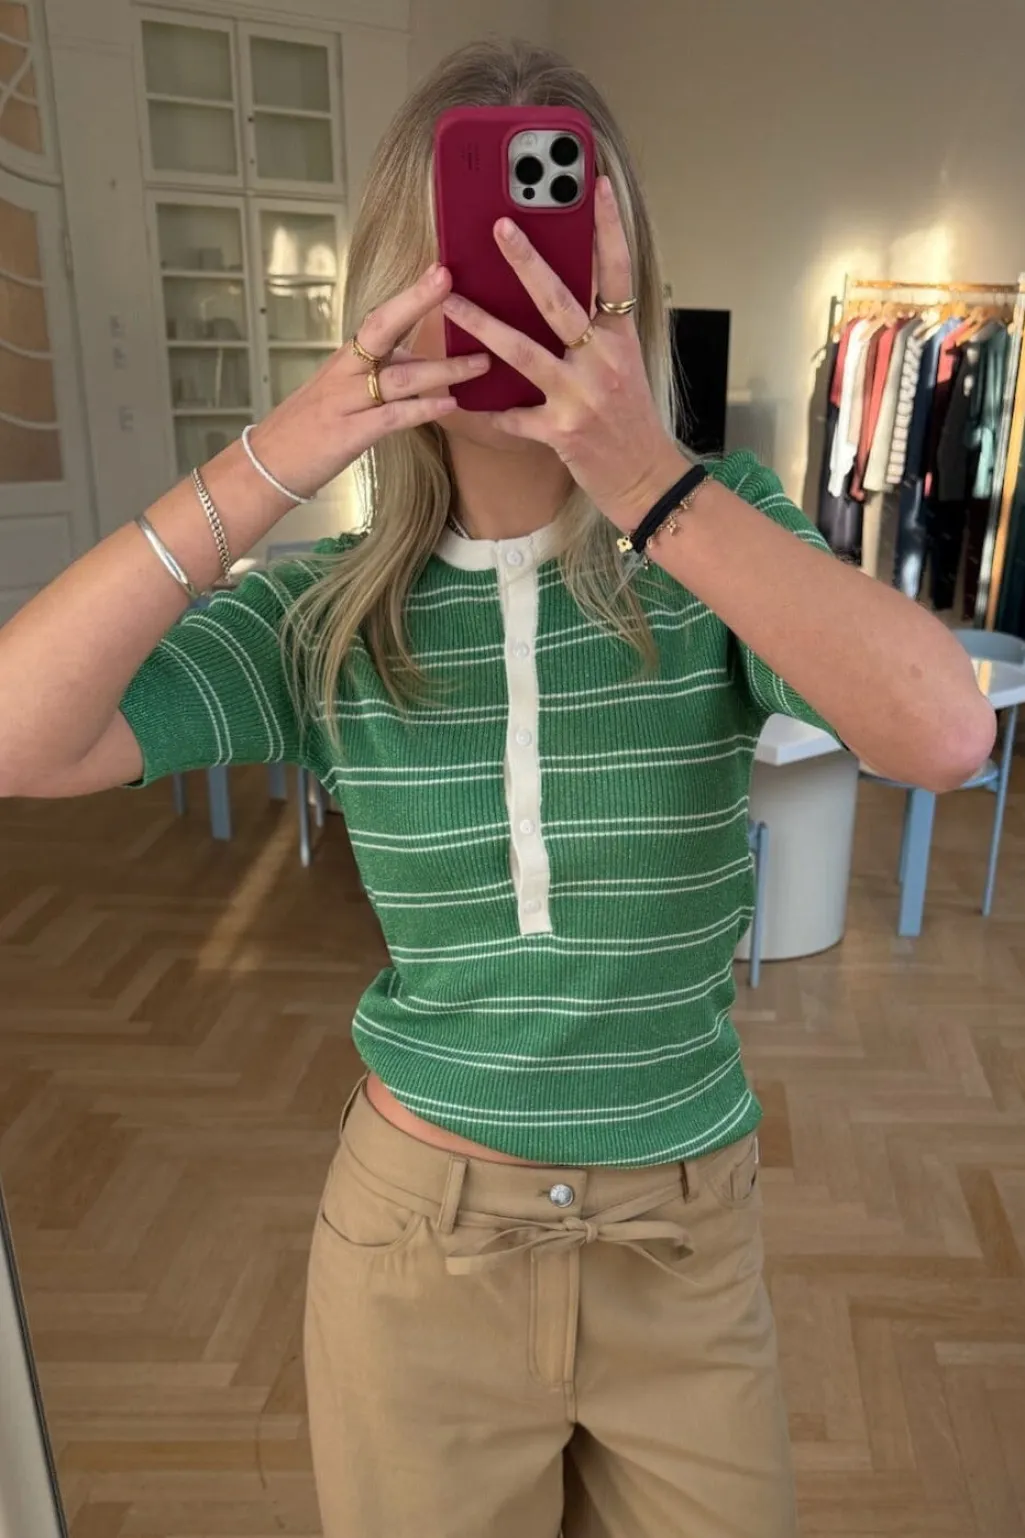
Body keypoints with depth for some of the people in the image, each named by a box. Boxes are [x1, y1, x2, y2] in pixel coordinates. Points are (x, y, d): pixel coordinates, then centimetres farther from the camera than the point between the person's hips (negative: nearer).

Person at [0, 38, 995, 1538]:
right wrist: (267, 467, -27)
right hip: (418, 1239, 0)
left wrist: (653, 481, -34)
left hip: (686, 1240, 1)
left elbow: (948, 735, -27)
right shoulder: (327, 620, -9)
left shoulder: (725, 530, -10)